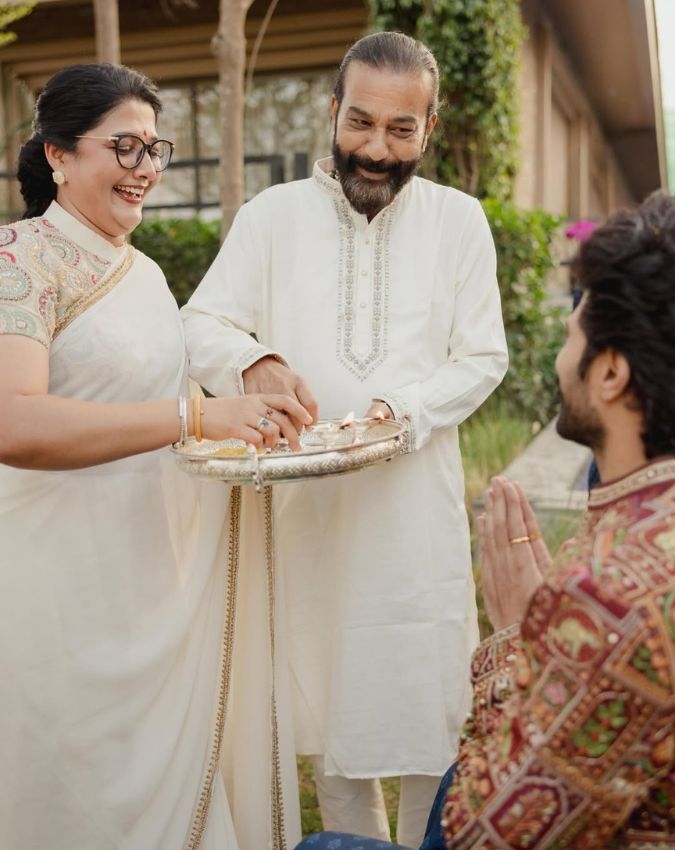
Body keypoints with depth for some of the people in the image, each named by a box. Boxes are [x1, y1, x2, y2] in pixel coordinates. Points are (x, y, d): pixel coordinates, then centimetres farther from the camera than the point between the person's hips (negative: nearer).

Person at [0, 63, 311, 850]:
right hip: (67, 578, -7)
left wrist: (244, 427, 5)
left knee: (171, 778, 17)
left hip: (159, 570, 7)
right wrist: (196, 415, -30)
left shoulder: (145, 273, 11)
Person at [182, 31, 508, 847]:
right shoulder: (272, 213, 2)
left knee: (427, 690, 6)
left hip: (416, 499, 0)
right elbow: (201, 326, 1)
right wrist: (255, 361, -22)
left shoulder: (458, 217, 2)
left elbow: (481, 359, 2)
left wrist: (402, 410, -16)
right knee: (325, 692, 11)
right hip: (303, 498, 1)